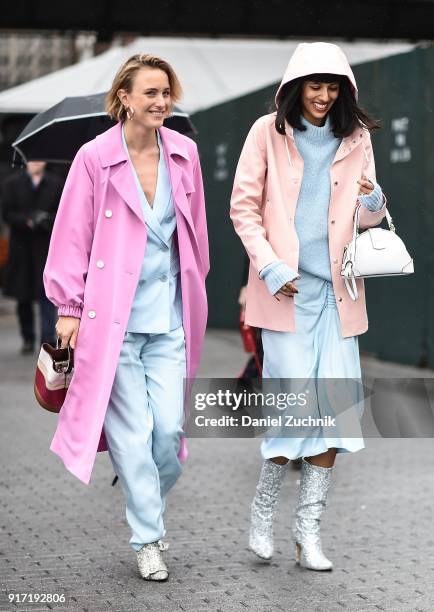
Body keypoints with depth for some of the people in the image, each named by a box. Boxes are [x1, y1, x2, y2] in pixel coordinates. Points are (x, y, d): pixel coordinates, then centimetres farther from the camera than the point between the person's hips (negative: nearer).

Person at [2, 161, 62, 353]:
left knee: (47, 294, -8)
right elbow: (7, 214, 0)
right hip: (21, 248, 1)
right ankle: (28, 339, 21)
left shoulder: (56, 184, 5)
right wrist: (27, 221, -16)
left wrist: (47, 219, -15)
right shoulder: (12, 183, 5)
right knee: (23, 297, 8)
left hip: (47, 248, -1)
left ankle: (48, 341, -7)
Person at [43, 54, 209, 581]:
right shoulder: (95, 158, -7)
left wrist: (194, 290, 21)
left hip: (169, 315, 4)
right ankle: (148, 539, 14)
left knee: (169, 427, 0)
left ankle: (147, 505, 28)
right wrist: (69, 306, -5)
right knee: (133, 432, 0)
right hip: (112, 316, -3)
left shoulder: (184, 153, 5)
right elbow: (72, 237, -3)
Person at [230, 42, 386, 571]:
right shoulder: (268, 132, 2)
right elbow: (244, 207, 2)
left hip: (337, 290, 3)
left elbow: (366, 220, 16)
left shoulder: (355, 139, 11)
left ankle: (308, 535, 6)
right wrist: (270, 267, -9)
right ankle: (263, 509, 12)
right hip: (286, 289, -3)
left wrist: (373, 204, -8)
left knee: (336, 408, -3)